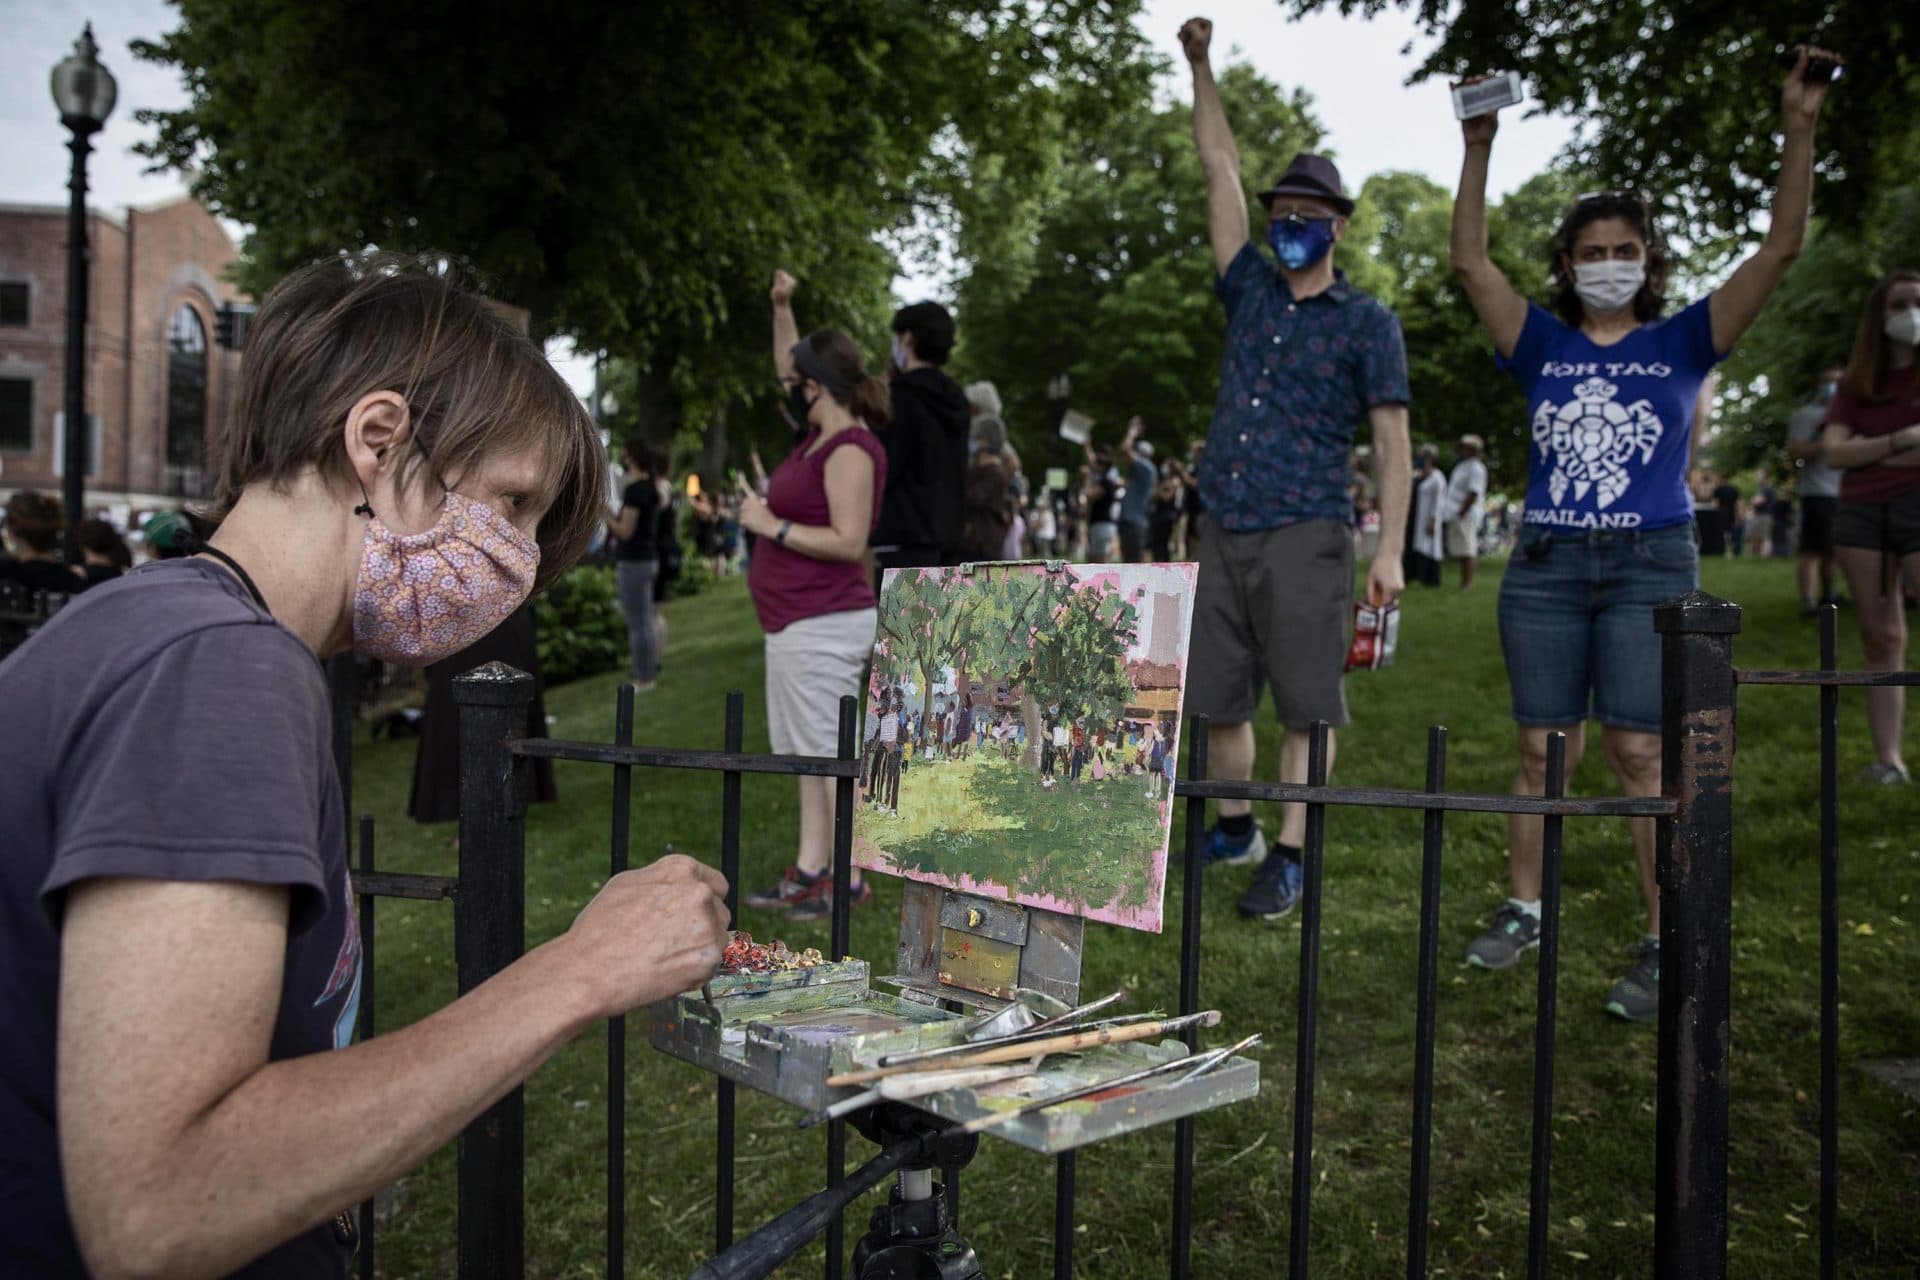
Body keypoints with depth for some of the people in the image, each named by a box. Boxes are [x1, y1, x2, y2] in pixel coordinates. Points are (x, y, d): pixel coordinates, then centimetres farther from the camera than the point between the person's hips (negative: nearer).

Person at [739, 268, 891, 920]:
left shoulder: (850, 451, -16)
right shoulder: (822, 434, 11)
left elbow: (849, 541, -24)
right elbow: (787, 371, 29)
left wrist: (772, 526, -18)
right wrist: (781, 308, 21)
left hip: (824, 625, -11)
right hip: (798, 622, 11)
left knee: (829, 752, -6)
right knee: (808, 751, 14)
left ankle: (849, 881, 1)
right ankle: (808, 872, 22)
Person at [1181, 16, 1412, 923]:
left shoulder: (1368, 324, 2)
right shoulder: (1250, 292, 13)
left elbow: (1392, 442, -1)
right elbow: (1220, 169, 14)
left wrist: (1391, 548, -10)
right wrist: (1200, 62, 12)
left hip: (1305, 540, -5)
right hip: (1223, 532, 5)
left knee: (1306, 705, -2)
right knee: (1217, 699, 10)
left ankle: (1288, 858, 6)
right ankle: (1233, 829, 27)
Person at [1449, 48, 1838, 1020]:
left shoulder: (1682, 344, 7)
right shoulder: (1544, 346, 10)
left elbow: (1780, 248, 0)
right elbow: (1471, 261, 4)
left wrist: (1799, 129, -7)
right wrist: (1478, 151, -3)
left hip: (1650, 570, -2)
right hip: (1546, 568, 2)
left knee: (1639, 755, -7)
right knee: (1543, 751, 7)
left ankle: (1665, 947, 2)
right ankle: (1522, 912, 20)